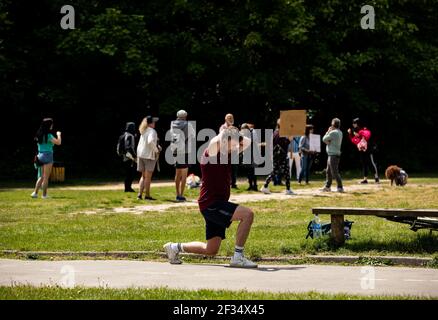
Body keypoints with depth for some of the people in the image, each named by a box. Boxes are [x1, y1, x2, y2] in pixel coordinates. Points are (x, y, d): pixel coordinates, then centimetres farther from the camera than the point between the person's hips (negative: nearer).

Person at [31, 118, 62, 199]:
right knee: (46, 177, 0)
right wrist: (58, 135, -2)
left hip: (40, 156, 7)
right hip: (48, 156, -7)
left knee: (41, 177, 15)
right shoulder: (48, 135, -15)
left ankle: (35, 192, 7)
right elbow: (58, 142, -17)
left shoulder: (39, 135, 8)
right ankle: (44, 195, 3)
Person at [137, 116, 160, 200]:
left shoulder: (144, 131, 13)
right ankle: (147, 195, 2)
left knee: (143, 176, 14)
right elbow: (150, 141, -29)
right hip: (149, 155, -7)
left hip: (141, 154, 7)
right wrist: (156, 150, -15)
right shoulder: (152, 131, -12)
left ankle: (140, 194, 7)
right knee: (148, 177, -1)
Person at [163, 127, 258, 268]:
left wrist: (236, 136, 4)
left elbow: (247, 143, 20)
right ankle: (238, 257, -20)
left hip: (218, 205, 9)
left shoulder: (228, 154, 12)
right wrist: (225, 133, -15)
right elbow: (215, 142, -35)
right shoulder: (211, 153, -12)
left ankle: (175, 247, 28)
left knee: (211, 250, 12)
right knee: (247, 214, -24)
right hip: (210, 203, -9)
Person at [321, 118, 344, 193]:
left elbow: (324, 139, -9)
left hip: (333, 154, -10)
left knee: (334, 172, -10)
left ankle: (340, 187, -12)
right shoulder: (340, 133, 12)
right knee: (328, 171, 18)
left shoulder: (333, 132, -16)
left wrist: (328, 131, 1)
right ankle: (327, 186, 25)